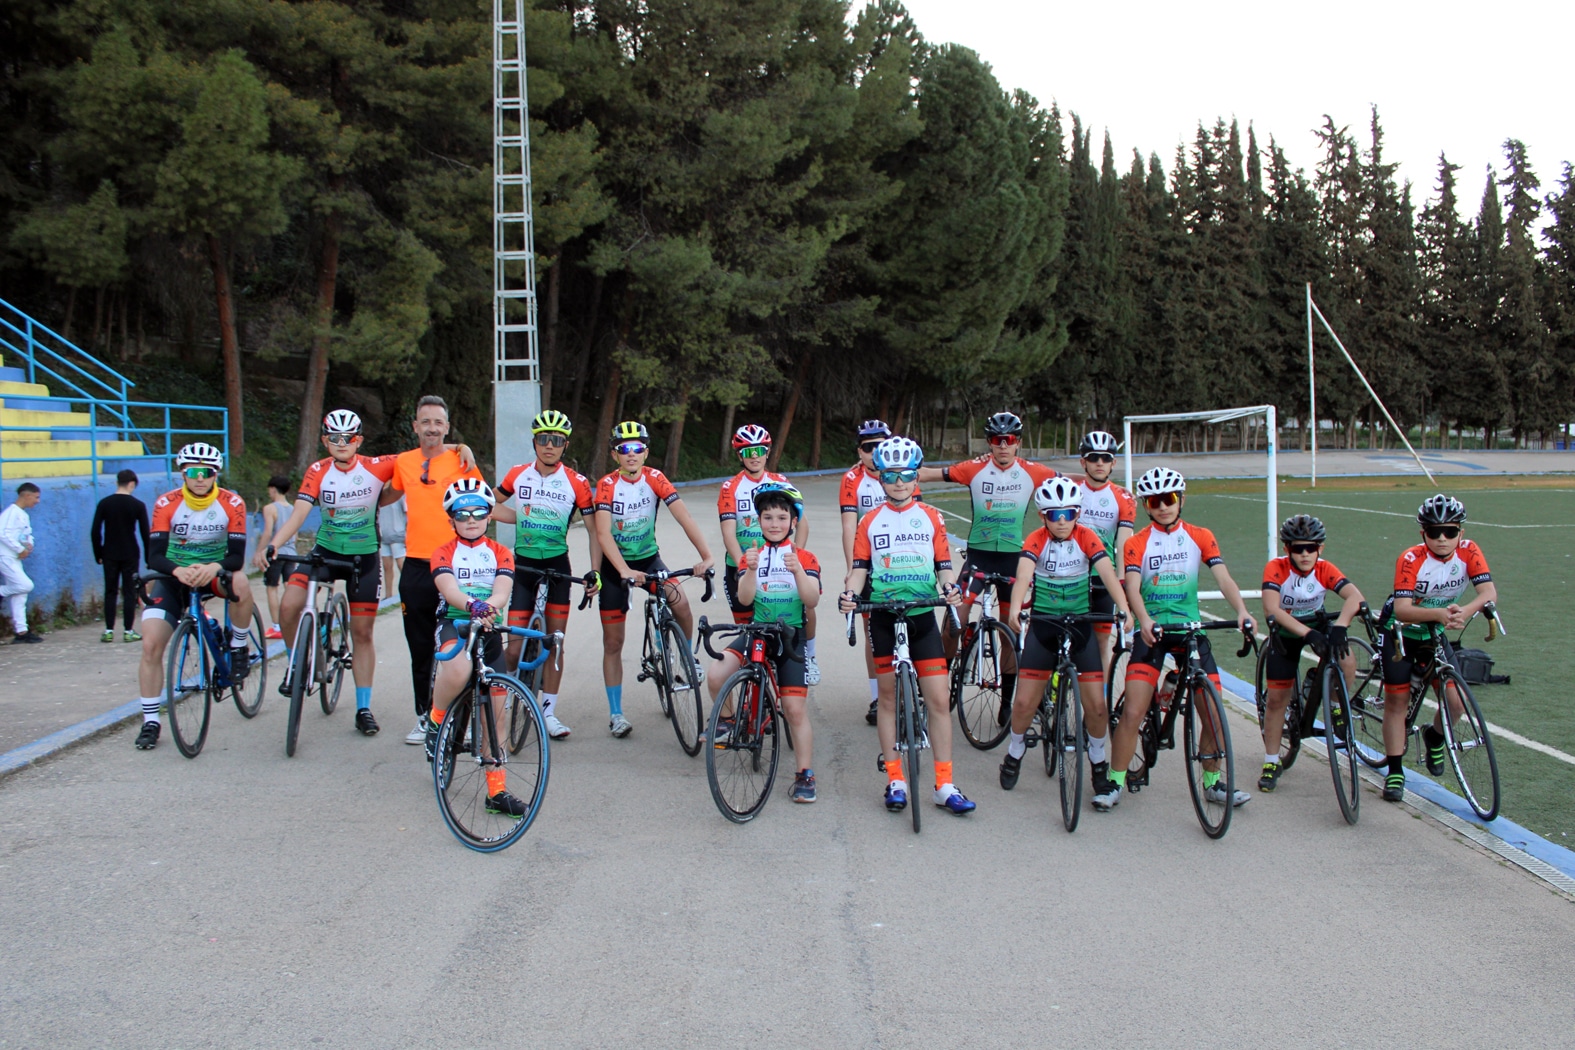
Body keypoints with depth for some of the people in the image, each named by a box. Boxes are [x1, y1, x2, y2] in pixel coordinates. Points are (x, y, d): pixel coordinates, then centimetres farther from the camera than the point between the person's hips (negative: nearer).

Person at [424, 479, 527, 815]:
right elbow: (448, 588, -18)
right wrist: (472, 605, -40)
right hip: (453, 625, -3)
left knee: (496, 710, 2)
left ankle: (497, 790, 10)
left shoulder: (500, 554, 8)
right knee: (458, 670, -38)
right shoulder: (444, 554, 2)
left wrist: (491, 605, -34)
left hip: (489, 631, 3)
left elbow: (502, 589, -10)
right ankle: (435, 721, -7)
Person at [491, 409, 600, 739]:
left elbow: (594, 529, -2)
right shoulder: (517, 475, -1)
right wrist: (524, 520, -1)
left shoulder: (576, 483, -6)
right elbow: (492, 505, 13)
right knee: (515, 648, -3)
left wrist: (595, 571, -11)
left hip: (557, 566, 0)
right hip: (523, 566, 1)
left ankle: (548, 711, 14)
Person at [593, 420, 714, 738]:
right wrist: (625, 571, -44)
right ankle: (615, 713, 14)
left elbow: (684, 517, -21)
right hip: (615, 565, -1)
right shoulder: (607, 485, -19)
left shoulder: (655, 479, -13)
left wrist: (706, 555, -34)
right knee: (613, 643, 2)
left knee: (681, 604, -25)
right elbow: (603, 534, -30)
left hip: (649, 558, 1)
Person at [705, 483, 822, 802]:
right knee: (715, 676, -22)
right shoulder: (751, 554, 5)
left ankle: (805, 775, 6)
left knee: (795, 707, -6)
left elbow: (812, 600, -12)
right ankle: (727, 719, 8)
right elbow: (744, 598, -8)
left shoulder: (804, 557, 1)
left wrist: (798, 571, -28)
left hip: (791, 635, -2)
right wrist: (751, 569, -26)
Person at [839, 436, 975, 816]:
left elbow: (944, 565, 6)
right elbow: (860, 567, 4)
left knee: (938, 699, -4)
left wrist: (950, 589, -14)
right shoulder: (870, 521, 5)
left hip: (922, 616, 0)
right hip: (884, 617, 0)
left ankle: (945, 785, 1)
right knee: (888, 697, 5)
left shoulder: (931, 517, 7)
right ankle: (895, 780, 14)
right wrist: (850, 593, -15)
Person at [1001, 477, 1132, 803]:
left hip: (1080, 625, 1)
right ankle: (1014, 755, 24)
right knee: (1025, 701, -3)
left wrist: (1124, 608, -37)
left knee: (1096, 705, -5)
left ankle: (1098, 762, 20)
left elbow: (1107, 572, -21)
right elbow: (1024, 574, -27)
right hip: (1043, 625, -1)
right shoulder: (1036, 541, -9)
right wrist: (1014, 608, -47)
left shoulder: (1087, 538, -6)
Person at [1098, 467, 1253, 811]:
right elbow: (1132, 588, -15)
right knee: (1133, 711, -12)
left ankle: (1213, 782, 18)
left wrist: (1242, 611, -26)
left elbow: (1223, 578, -7)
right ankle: (1114, 782, 3)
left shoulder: (1200, 537, 5)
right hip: (1151, 632, -2)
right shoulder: (1137, 544, -1)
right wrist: (1144, 620, -36)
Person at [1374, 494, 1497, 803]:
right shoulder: (1411, 559, -26)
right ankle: (1395, 772, 6)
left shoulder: (1468, 552, -16)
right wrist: (1439, 613, -53)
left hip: (1435, 634, 3)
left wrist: (1464, 611, -48)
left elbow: (1489, 591, -27)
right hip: (1400, 632, -3)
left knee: (1454, 701, -6)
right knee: (1397, 700, -4)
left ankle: (1435, 736, 27)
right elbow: (1402, 609, -35)